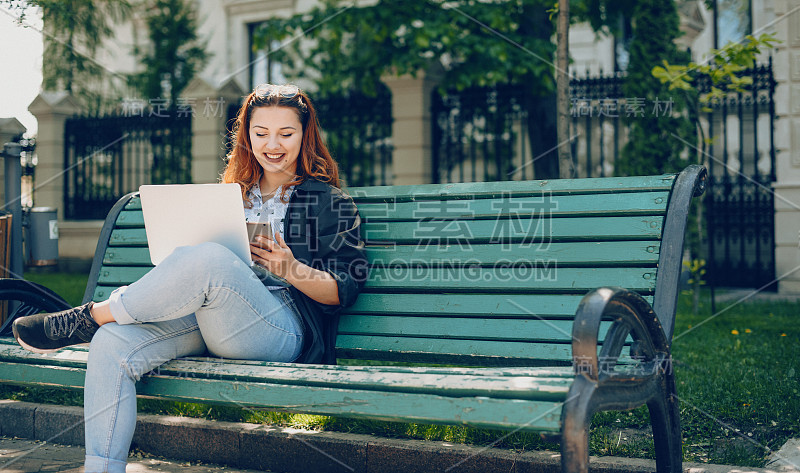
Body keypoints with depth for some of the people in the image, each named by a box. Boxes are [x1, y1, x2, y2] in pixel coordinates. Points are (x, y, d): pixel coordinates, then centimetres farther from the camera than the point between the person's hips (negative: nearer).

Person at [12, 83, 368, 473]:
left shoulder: (331, 202, 10)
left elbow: (344, 291, 3)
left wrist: (290, 268, -14)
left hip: (283, 328, -5)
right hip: (208, 320, 5)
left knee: (209, 259, -35)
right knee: (111, 346, -23)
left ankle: (89, 317, -17)